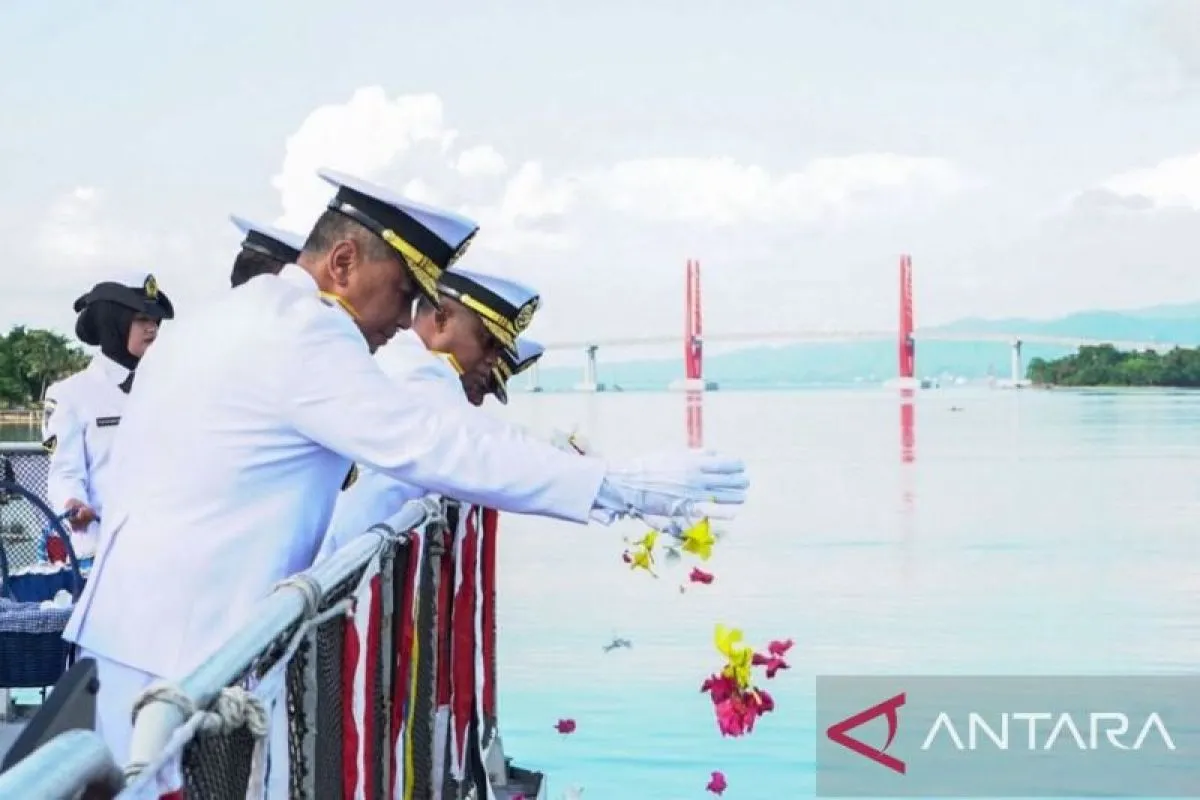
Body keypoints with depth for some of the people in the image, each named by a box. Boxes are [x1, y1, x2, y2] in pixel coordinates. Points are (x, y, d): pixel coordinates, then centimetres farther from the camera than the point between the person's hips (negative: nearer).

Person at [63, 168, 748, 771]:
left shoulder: (229, 318, 15)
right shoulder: (301, 331, -16)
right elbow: (433, 442, -23)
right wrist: (622, 486, -24)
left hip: (144, 615, 10)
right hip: (182, 635, -10)